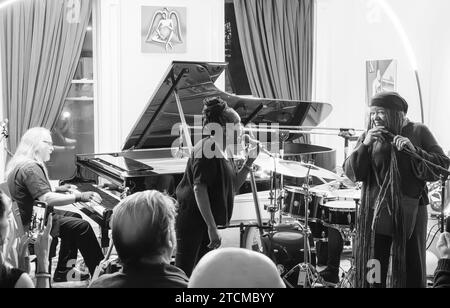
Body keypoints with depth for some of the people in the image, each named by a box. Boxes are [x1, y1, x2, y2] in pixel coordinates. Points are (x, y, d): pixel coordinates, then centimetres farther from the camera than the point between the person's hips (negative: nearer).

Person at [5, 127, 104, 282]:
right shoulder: (30, 168, -23)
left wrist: (57, 190, 19)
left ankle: (63, 272, 21)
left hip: (28, 216, 11)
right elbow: (47, 199, -32)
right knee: (82, 226, -15)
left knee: (75, 217, 20)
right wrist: (79, 196, -31)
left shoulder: (19, 163, 12)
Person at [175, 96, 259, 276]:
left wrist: (249, 162, 3)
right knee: (184, 274, -2)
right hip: (191, 220, -9)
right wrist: (212, 227, -27)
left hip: (207, 221, 9)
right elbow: (199, 189, -25)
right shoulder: (207, 150, -19)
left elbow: (233, 186, 15)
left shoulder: (226, 152, 10)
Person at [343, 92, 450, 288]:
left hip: (410, 214, -1)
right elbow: (351, 173, -3)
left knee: (411, 276, 7)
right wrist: (365, 145, -17)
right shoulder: (368, 136, 6)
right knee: (371, 276, 4)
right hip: (375, 215, 2)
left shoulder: (418, 132, 0)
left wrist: (414, 151, -22)